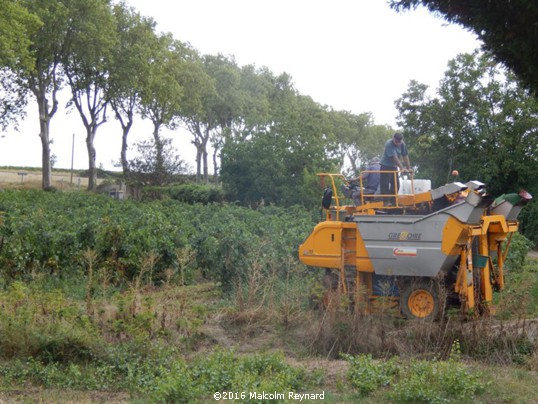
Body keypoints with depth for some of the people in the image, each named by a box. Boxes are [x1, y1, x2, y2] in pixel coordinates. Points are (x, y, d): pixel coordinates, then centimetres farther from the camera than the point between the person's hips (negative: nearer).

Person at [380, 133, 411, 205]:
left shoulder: (402, 145, -3)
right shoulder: (389, 144, -24)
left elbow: (405, 156, 1)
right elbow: (395, 158, -29)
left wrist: (409, 168, -2)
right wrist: (402, 168, -33)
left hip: (394, 166, 7)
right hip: (386, 166, -7)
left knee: (395, 185, 6)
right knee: (385, 184, -10)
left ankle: (393, 201, 13)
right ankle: (386, 201, -9)